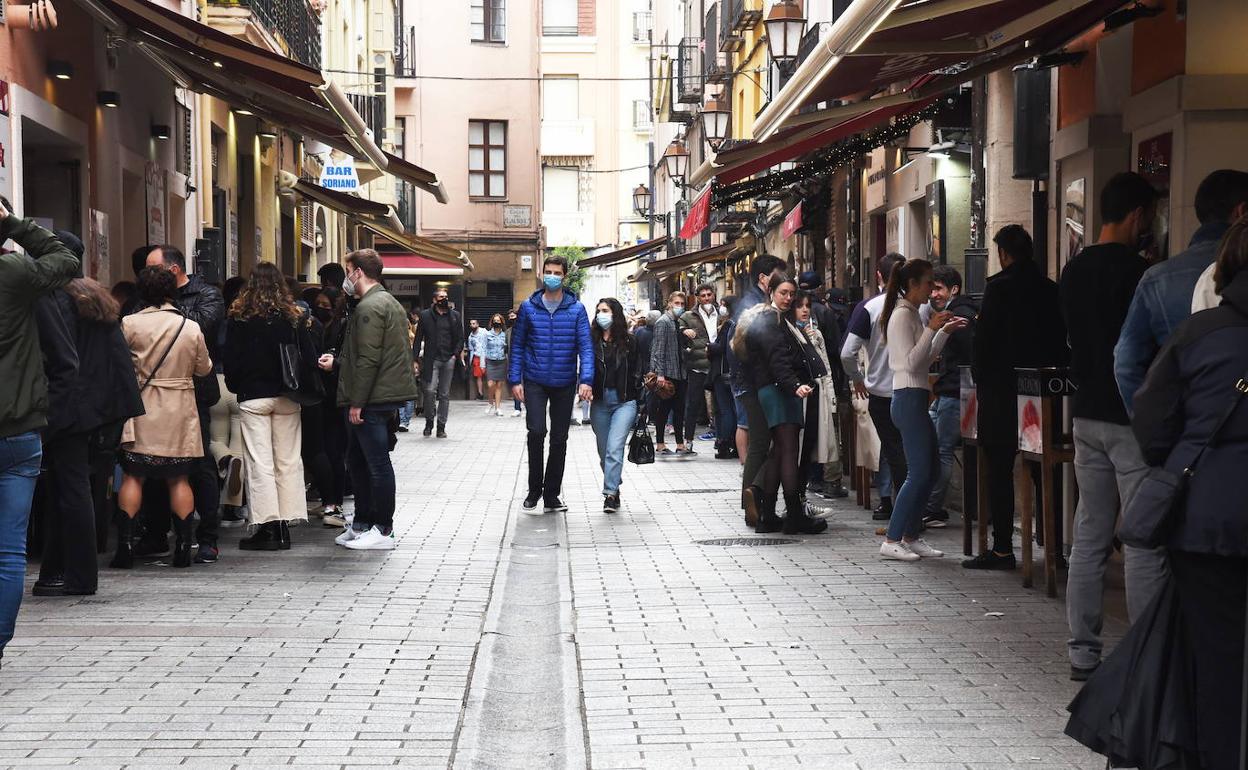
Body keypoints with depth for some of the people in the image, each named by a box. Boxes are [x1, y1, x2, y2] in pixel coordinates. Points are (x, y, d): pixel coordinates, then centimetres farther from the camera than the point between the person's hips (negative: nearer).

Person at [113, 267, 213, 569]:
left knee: (133, 476, 4)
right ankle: (183, 546, 6)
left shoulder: (129, 324, -7)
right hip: (180, 412, 1)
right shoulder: (191, 328, -2)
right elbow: (204, 369, 8)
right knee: (178, 479, 7)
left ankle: (124, 544, -1)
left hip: (141, 410, -1)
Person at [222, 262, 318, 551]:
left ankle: (267, 525, -4)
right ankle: (285, 526, 9)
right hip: (287, 397, 2)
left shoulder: (239, 317, -5)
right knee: (288, 460, 8)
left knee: (260, 462, -1)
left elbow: (229, 358, -3)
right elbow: (309, 357, 1)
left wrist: (236, 386, 11)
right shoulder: (295, 317, 0)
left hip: (253, 397, -2)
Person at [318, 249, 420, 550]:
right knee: (357, 460, 18)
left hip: (372, 400, -10)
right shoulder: (390, 302, 18)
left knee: (377, 463, -4)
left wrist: (356, 401, -19)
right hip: (388, 395, 10)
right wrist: (337, 361, 24)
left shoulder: (369, 307, -15)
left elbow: (369, 359, -21)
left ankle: (383, 531, 1)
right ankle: (362, 524, 25)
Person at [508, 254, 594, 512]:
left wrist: (586, 380, -18)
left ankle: (551, 496, 18)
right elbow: (517, 345, 5)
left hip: (564, 384, 1)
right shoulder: (528, 307, 2)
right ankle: (534, 488, 3)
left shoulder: (576, 309, 0)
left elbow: (586, 346, -5)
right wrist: (515, 380, -3)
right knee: (536, 431, -17)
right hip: (535, 382, -1)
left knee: (559, 439, 6)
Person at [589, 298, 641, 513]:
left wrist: (639, 402, 3)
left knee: (614, 448, -14)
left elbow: (636, 373, 5)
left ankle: (610, 493, -15)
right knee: (604, 451, 10)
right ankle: (614, 489, 25)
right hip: (600, 402, 3)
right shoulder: (592, 340, 3)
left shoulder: (628, 342, 1)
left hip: (624, 402, -3)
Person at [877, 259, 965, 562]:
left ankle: (911, 536, 14)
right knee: (919, 473, -9)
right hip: (908, 398, -10)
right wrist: (933, 329, -19)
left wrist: (945, 331, 15)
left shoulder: (911, 314, 18)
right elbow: (911, 362, -19)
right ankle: (891, 541, -6)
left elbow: (926, 359, 23)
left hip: (916, 399, 10)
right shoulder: (902, 315, -12)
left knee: (931, 470, 10)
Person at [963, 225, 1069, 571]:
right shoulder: (1052, 289, 6)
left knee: (999, 471, -1)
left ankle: (1002, 548, -3)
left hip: (1003, 390, -6)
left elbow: (983, 340, -12)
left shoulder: (1000, 287, -10)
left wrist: (981, 380, 1)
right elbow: (1063, 340, 10)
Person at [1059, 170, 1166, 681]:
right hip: (1133, 418, -8)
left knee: (1088, 538, 10)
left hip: (1087, 414, 8)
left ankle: (1083, 652, 14)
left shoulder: (1073, 272, 10)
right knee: (1145, 543, -3)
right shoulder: (1135, 272, -14)